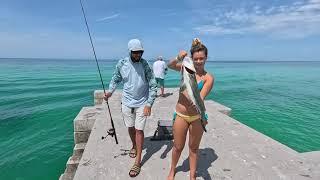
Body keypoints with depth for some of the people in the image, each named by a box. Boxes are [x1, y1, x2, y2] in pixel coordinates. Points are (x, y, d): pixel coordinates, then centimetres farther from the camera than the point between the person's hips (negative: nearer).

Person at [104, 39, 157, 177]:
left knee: (139, 130, 0)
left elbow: (153, 85, -11)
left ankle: (138, 161, 14)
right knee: (130, 127, 17)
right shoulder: (121, 64, -6)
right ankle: (134, 146, 46)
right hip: (127, 102, 3)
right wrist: (110, 91, -8)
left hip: (142, 103, -2)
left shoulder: (145, 64, -12)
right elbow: (116, 79, 9)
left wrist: (149, 104, -16)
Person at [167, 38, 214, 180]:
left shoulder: (208, 78, -7)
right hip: (180, 115, 1)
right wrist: (178, 58, -34)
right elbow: (169, 65, -15)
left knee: (194, 148, 17)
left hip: (196, 116, -1)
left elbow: (201, 98, -18)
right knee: (178, 147, 16)